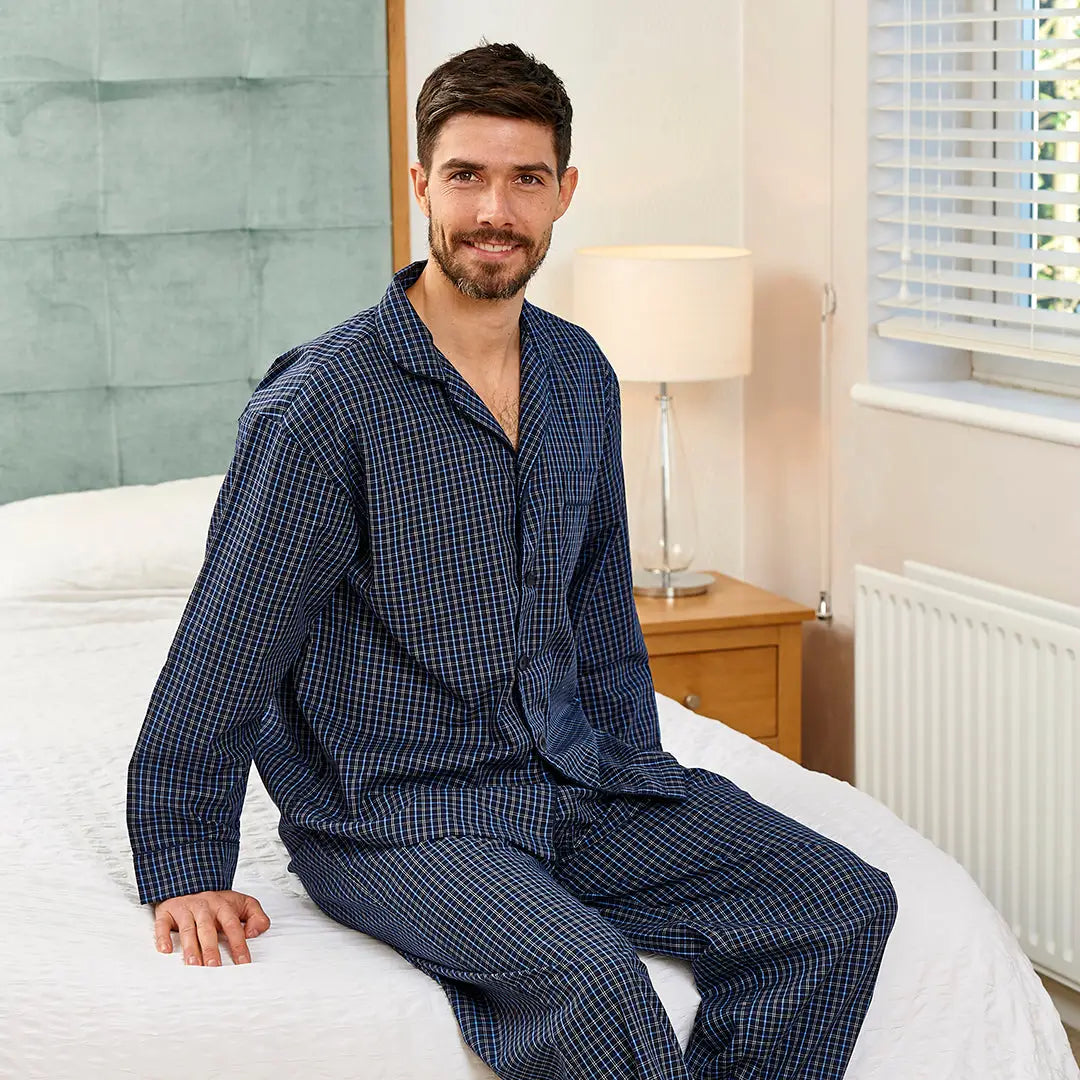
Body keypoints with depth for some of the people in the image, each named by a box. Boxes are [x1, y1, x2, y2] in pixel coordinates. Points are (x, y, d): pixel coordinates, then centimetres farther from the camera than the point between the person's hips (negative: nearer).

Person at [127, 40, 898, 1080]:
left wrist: (642, 780, 16)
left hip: (578, 780, 7)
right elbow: (224, 650, -9)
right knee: (585, 979, -34)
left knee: (846, 903, -10)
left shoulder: (580, 376, 9)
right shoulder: (323, 401, -13)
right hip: (391, 814, -6)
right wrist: (185, 871, -8)